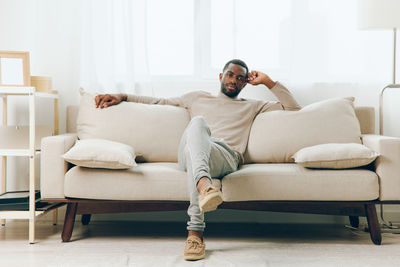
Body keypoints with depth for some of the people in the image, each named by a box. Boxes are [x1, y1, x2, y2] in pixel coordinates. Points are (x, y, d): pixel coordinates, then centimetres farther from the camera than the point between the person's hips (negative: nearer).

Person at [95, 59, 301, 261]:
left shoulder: (251, 107, 34)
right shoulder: (197, 98, 36)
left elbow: (293, 107, 29)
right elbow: (159, 101, 37)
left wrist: (267, 81, 25)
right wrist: (122, 97, 28)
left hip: (227, 158, -1)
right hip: (187, 154, 1)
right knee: (198, 122, -36)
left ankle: (194, 231, -57)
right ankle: (204, 184, -65)